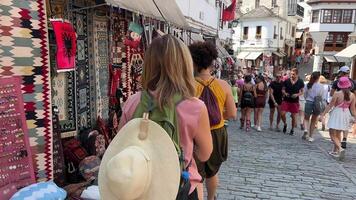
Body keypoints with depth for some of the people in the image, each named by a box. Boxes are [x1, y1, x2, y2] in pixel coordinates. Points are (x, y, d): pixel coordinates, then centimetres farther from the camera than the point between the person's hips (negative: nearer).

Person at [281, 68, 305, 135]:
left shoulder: (300, 82, -2)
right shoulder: (287, 81, -2)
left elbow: (302, 91, 6)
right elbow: (283, 89, 8)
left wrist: (297, 94, -14)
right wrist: (285, 93, -13)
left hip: (295, 101, 0)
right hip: (286, 100, 1)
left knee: (294, 116, 5)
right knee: (282, 114, -8)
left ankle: (292, 129, 24)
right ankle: (285, 124, 22)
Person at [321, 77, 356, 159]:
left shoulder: (337, 94, -15)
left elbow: (330, 105, -12)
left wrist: (323, 114, -5)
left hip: (336, 114, -5)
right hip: (346, 114, 5)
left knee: (333, 134, 2)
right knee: (338, 134, 19)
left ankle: (340, 149, -19)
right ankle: (334, 151, 28)